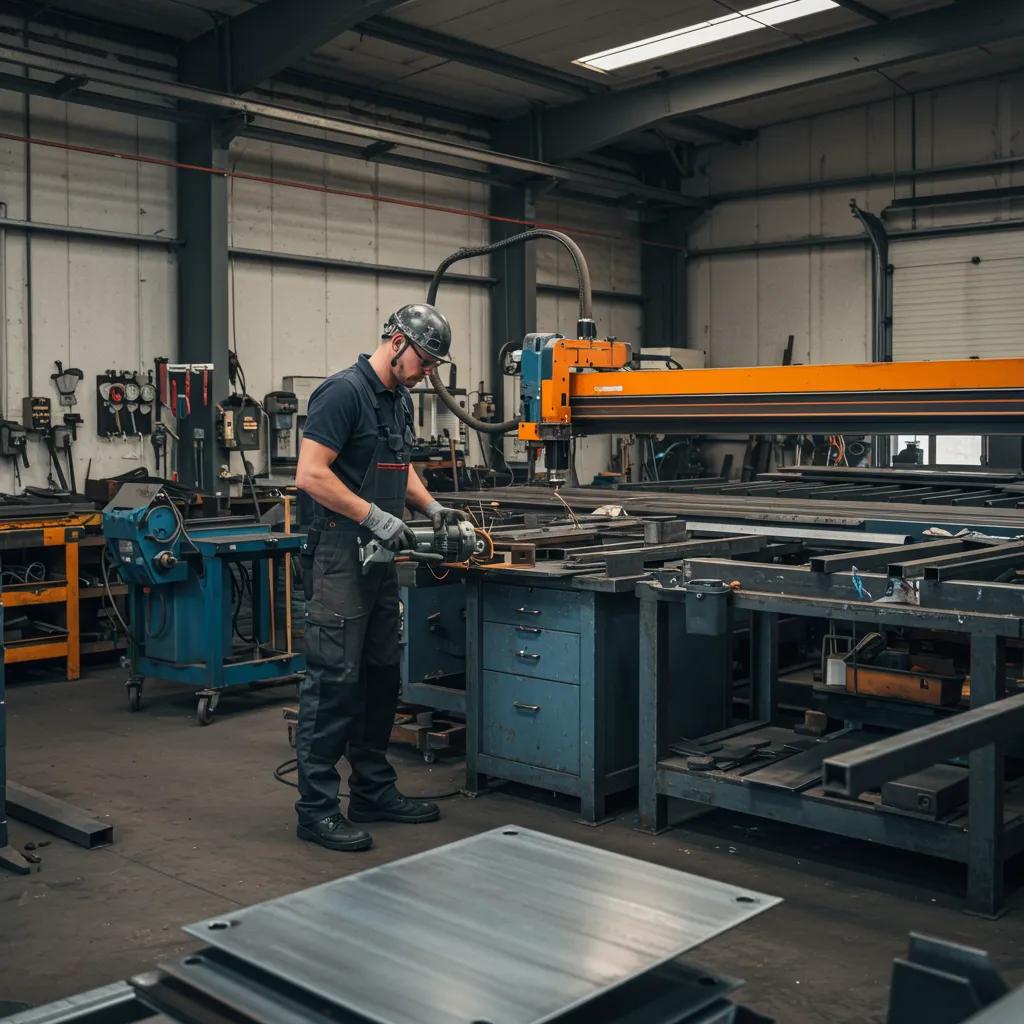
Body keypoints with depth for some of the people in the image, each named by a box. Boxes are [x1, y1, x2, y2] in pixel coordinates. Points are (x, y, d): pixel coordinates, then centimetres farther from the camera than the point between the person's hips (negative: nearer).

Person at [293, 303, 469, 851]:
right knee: (333, 681, -6)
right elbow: (309, 475, -20)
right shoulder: (343, 392, -14)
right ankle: (317, 808, 2)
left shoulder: (401, 401, 15)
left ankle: (374, 792, 25)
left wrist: (432, 507, 13)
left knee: (380, 678, 14)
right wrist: (376, 517, -20)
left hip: (380, 558, 10)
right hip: (339, 556, -10)